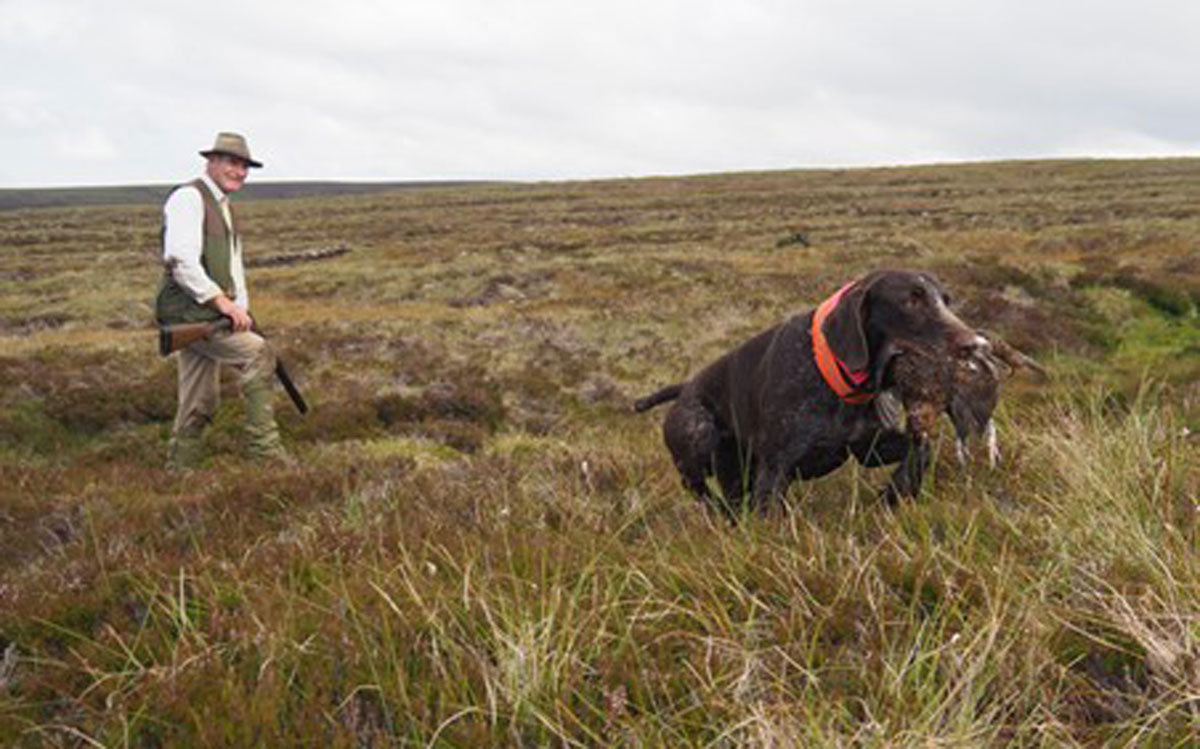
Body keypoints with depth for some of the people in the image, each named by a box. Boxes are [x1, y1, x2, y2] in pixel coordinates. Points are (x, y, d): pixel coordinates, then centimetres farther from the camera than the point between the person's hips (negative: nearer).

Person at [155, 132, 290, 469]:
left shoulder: (225, 209, 22)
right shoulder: (189, 198, -9)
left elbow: (234, 267, 26)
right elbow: (181, 259, -20)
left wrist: (241, 309, 10)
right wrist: (219, 299, -22)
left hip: (207, 314, 10)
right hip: (188, 312, -10)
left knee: (200, 402, 11)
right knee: (257, 352, -22)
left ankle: (178, 472, 21)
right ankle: (264, 445, -19)